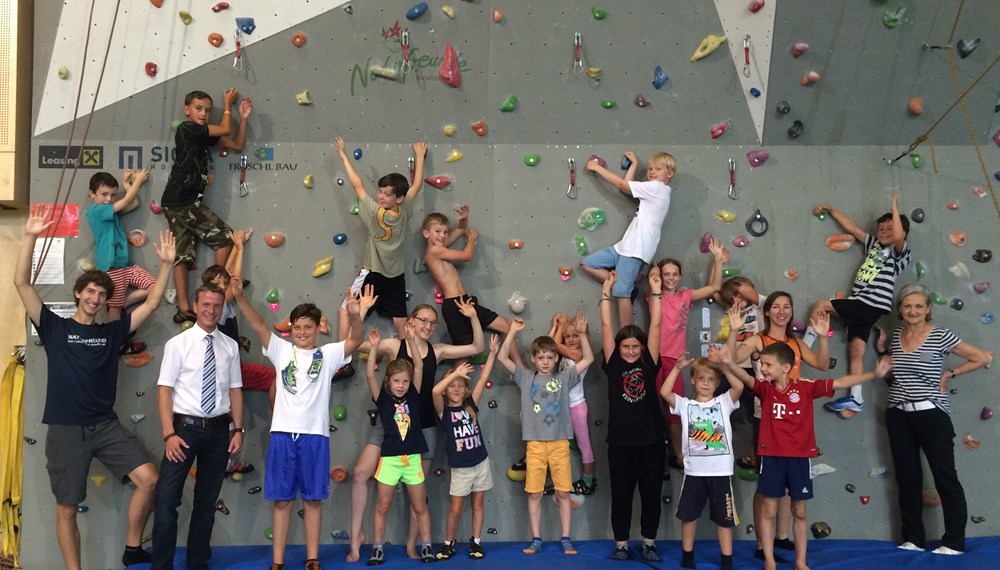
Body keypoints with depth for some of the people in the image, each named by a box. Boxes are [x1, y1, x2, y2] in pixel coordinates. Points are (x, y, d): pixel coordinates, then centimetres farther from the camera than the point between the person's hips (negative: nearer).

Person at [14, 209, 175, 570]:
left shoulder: (112, 332, 8)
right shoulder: (54, 328, 1)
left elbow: (152, 303, 6)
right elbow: (21, 283, -7)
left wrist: (166, 263, -2)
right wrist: (30, 237, -15)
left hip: (106, 426, 2)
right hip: (65, 429, -2)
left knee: (148, 479, -11)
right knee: (67, 508, 4)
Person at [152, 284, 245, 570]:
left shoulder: (230, 346, 4)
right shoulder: (178, 343, -5)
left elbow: (235, 390, 8)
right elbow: (164, 390, -8)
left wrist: (237, 430, 2)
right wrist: (169, 434, -15)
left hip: (218, 431, 3)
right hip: (186, 428, -3)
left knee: (207, 501, 13)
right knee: (167, 499, -5)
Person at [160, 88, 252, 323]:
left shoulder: (205, 135, 16)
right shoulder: (186, 129, -8)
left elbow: (237, 144, 18)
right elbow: (226, 129, -7)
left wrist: (243, 118, 11)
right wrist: (227, 104, 9)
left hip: (175, 202, 9)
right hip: (184, 201, -9)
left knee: (183, 255, 3)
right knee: (225, 237, -2)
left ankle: (184, 309, 2)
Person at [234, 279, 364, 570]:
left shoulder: (328, 355, 6)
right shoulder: (281, 350, 9)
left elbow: (355, 340, -8)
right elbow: (258, 324, -1)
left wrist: (355, 315, -28)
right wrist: (240, 297, -15)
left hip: (315, 436, 0)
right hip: (282, 434, 1)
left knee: (313, 499, 7)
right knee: (282, 500, 6)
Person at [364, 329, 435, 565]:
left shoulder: (413, 397, 4)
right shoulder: (383, 399, -1)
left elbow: (419, 367, -3)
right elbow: (369, 375, -13)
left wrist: (411, 340, -9)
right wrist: (375, 346, -19)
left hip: (413, 459, 2)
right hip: (389, 459, -1)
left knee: (420, 507, 9)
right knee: (382, 507, 6)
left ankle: (426, 546, 19)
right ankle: (377, 549, 15)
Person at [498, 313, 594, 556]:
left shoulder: (564, 378, 7)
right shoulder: (526, 378, 7)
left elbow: (588, 359, 6)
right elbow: (503, 357, 1)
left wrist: (581, 333, -4)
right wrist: (513, 332, -6)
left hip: (560, 443, 0)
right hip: (535, 444, 0)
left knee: (563, 492, 4)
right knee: (534, 494, 4)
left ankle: (566, 539, 13)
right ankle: (536, 540, 13)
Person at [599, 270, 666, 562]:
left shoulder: (649, 364, 3)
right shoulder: (613, 365, 1)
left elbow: (655, 325, 0)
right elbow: (606, 326, -1)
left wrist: (655, 291, -2)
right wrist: (606, 291, -3)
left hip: (651, 441, 1)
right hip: (621, 442, -1)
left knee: (651, 495, 10)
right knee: (621, 496, 7)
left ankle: (649, 543, 25)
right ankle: (621, 544, 21)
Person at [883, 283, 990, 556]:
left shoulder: (940, 336, -8)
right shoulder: (895, 336, 6)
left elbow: (982, 358, -6)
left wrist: (949, 374, -4)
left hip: (932, 414, -4)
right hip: (898, 416, 5)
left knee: (946, 478, 1)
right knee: (907, 478, 9)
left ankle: (955, 542, 10)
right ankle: (913, 539, 19)